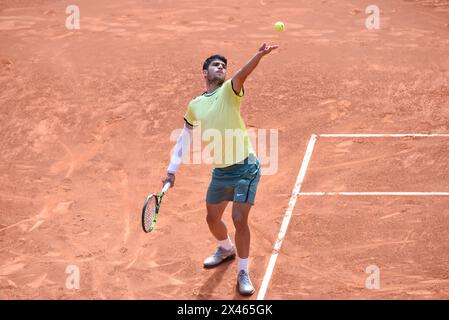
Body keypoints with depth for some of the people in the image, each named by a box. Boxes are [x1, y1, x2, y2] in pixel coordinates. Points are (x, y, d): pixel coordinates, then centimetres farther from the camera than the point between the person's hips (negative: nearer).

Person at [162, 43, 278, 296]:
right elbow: (184, 138, 19)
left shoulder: (229, 92, -6)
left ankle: (243, 273, 5)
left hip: (245, 167, -5)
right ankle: (226, 249, 49)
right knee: (213, 219, 16)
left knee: (240, 220, -12)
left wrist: (259, 55, -49)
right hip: (220, 171, 5)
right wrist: (172, 170, 15)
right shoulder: (194, 106, 8)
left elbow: (242, 75, -28)